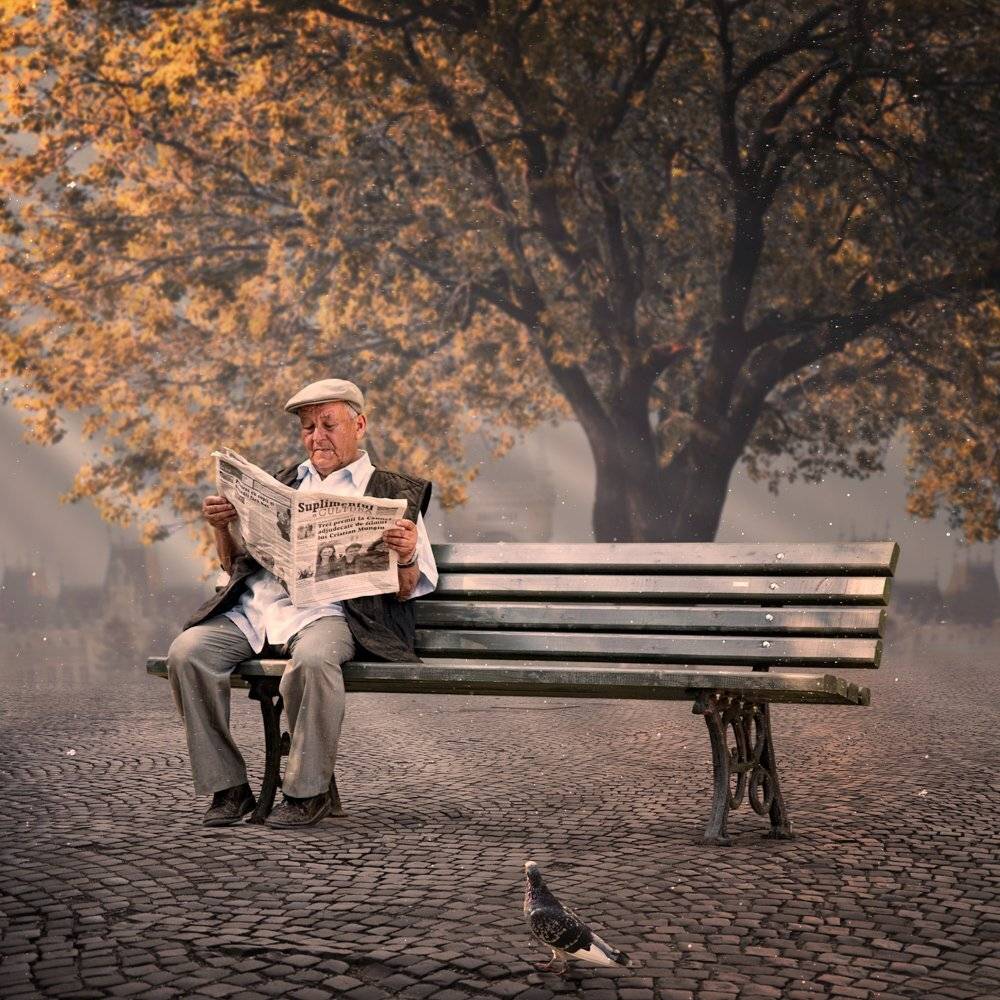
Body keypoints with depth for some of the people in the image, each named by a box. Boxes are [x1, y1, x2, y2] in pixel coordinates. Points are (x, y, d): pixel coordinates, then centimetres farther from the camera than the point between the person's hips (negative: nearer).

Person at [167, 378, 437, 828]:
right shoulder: (283, 483, 28)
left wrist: (406, 557, -16)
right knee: (187, 651, -24)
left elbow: (403, 592, 6)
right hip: (254, 606, 4)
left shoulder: (393, 493, 15)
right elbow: (234, 564, 27)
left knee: (312, 661, -38)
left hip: (326, 610, -4)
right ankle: (228, 789, -14)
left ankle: (307, 791, -19)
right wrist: (222, 529, 6)